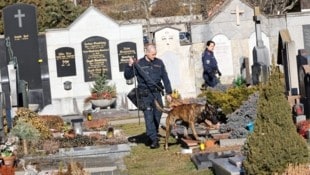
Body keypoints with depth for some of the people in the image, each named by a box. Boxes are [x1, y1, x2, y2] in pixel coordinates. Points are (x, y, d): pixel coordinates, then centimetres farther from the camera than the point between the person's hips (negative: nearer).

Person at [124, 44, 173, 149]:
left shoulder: (159, 63, 7)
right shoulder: (139, 64, -2)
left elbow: (165, 78, 12)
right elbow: (127, 76, -1)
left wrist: (168, 92, 8)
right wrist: (129, 66, -17)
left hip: (157, 93, 4)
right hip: (145, 94, -4)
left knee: (157, 116, 8)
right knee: (149, 117, -10)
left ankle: (154, 135, 24)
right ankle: (154, 139, -13)